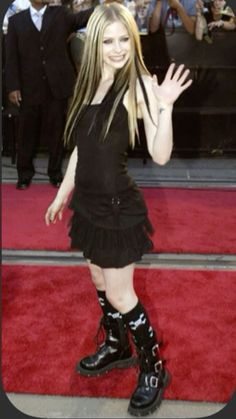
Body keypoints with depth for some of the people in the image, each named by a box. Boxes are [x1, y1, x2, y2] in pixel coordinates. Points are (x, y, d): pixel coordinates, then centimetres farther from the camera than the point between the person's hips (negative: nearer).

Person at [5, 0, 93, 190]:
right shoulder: (16, 20, 6)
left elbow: (81, 18, -11)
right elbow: (11, 57, 2)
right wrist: (13, 86, -6)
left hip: (57, 85, 0)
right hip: (29, 88, 0)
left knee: (56, 132, 7)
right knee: (27, 132, 8)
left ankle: (55, 172, 22)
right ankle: (25, 173, 23)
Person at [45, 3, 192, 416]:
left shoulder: (139, 85, -14)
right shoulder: (90, 83, 5)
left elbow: (160, 156, -22)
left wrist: (165, 106, -35)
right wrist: (63, 193, 18)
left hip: (119, 206, -7)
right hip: (88, 202, 7)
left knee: (119, 295, 2)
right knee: (99, 281, 20)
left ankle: (154, 368, 23)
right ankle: (116, 348, 43)